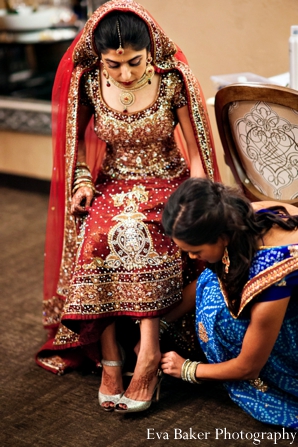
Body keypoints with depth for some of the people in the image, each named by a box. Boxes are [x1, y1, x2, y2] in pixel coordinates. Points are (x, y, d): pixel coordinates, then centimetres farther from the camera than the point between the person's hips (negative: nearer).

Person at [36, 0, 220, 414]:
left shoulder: (172, 80, -13)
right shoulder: (87, 83, -7)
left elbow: (195, 151, -8)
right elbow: (76, 136, 10)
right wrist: (83, 180, -5)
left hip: (166, 184, -2)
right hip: (113, 188, 2)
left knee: (134, 237, -34)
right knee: (96, 242, -30)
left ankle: (148, 353, -30)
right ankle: (111, 361, -25)